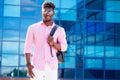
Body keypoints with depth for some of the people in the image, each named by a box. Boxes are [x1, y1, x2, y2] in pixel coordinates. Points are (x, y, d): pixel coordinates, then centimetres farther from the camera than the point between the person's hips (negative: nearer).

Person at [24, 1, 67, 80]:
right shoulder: (33, 28, 2)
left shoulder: (59, 30, 4)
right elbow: (28, 47, 0)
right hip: (37, 66, -1)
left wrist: (53, 44, -16)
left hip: (52, 67, 1)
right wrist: (28, 65, -10)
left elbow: (64, 47, 4)